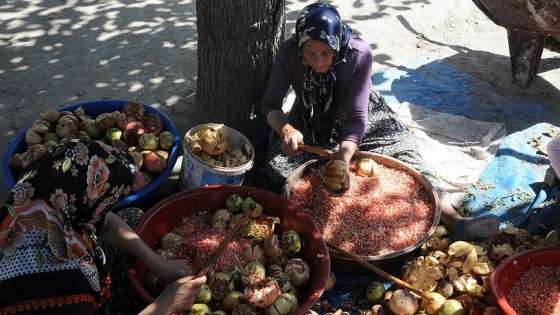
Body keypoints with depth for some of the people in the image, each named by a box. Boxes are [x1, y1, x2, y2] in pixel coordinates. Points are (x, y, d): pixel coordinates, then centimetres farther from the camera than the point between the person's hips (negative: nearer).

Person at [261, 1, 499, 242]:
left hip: (353, 122, -1)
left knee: (403, 155, -21)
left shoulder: (359, 54, -30)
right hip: (310, 124, 2)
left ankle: (455, 222, -24)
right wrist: (285, 129, -43)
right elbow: (270, 105, -19)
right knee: (277, 166, -23)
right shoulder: (289, 53, -26)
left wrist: (343, 160, -48)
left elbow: (357, 118, -30)